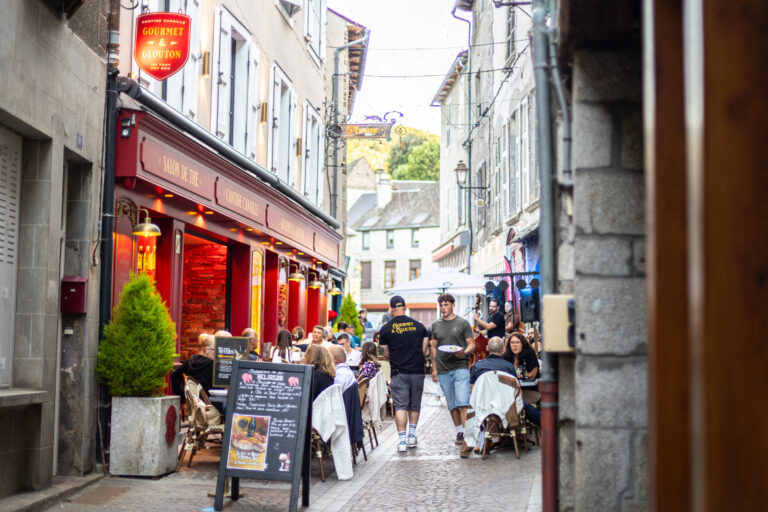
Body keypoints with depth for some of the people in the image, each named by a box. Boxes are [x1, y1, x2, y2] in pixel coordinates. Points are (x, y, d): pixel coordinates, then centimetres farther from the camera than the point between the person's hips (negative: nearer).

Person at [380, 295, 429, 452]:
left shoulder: (386, 329, -3)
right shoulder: (419, 326, 3)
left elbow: (386, 353, 4)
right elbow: (424, 350, 5)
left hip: (399, 373, -2)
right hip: (417, 371, 2)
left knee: (400, 406, -1)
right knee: (415, 405, 16)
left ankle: (402, 439, -7)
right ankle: (412, 435, 21)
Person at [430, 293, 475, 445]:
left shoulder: (463, 323, 2)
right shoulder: (436, 325, 13)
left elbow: (472, 344, 1)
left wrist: (465, 352, -21)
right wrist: (434, 368, 12)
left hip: (460, 367, -4)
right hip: (443, 370, 4)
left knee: (462, 402, -15)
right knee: (452, 405, 8)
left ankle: (466, 432, -15)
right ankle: (459, 431, 19)